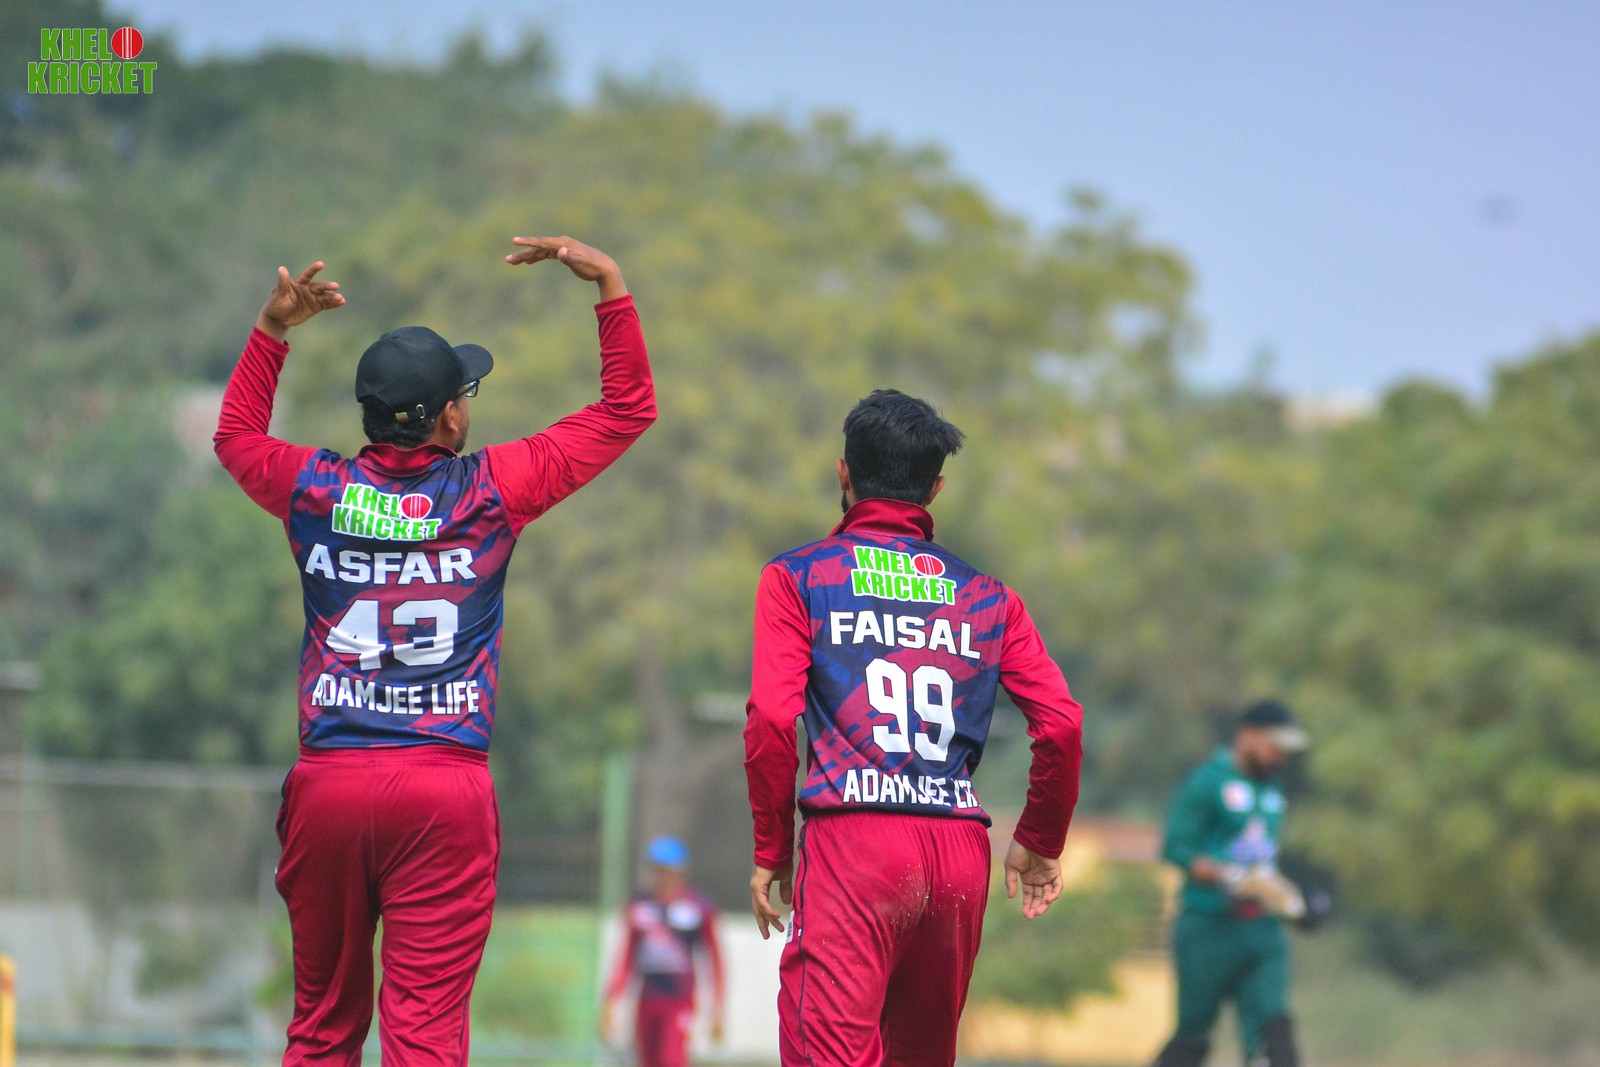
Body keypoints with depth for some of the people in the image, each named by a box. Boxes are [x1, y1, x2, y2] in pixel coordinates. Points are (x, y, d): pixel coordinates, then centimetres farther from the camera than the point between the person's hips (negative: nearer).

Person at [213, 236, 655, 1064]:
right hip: (445, 791, -3)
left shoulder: (314, 490, 4)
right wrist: (610, 285, 10)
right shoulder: (489, 491, -3)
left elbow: (236, 435, 29)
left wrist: (271, 330, 26)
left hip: (327, 783, 3)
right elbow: (627, 409, 8)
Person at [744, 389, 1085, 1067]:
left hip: (852, 841, -4)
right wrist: (1039, 843, 22)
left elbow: (771, 719, -4)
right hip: (961, 854, 4)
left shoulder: (797, 577, 8)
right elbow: (1062, 724, 8)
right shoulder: (987, 596, 17)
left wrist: (770, 851, 4)